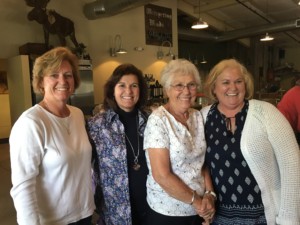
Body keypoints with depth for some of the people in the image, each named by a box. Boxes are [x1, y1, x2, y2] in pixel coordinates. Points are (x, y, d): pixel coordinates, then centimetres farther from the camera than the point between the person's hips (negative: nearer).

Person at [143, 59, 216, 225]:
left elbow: (202, 161, 5)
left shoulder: (197, 116, 0)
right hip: (167, 212, -5)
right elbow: (162, 176, -21)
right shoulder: (158, 120, -19)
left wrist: (209, 194, -8)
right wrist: (196, 200, -12)